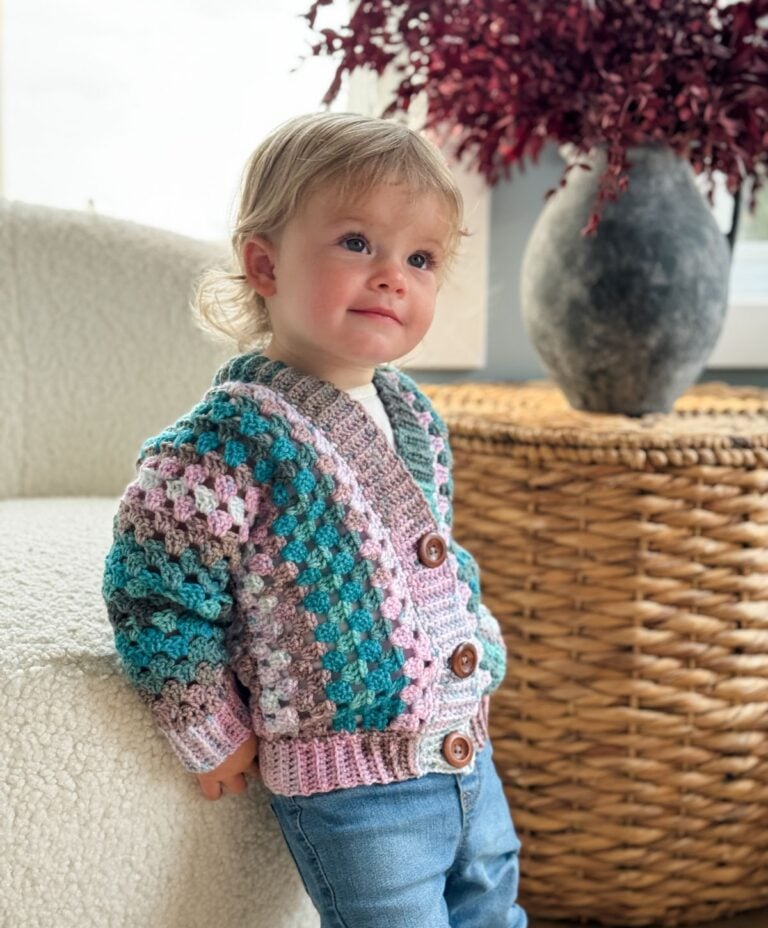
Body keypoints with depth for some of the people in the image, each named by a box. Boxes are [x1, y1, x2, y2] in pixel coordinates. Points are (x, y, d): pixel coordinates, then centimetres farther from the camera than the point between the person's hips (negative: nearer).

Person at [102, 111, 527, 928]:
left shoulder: (416, 418, 5)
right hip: (351, 792, -8)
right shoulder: (227, 445, -21)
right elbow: (155, 600, -16)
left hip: (466, 752, 8)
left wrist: (478, 654, 12)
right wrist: (216, 740, -10)